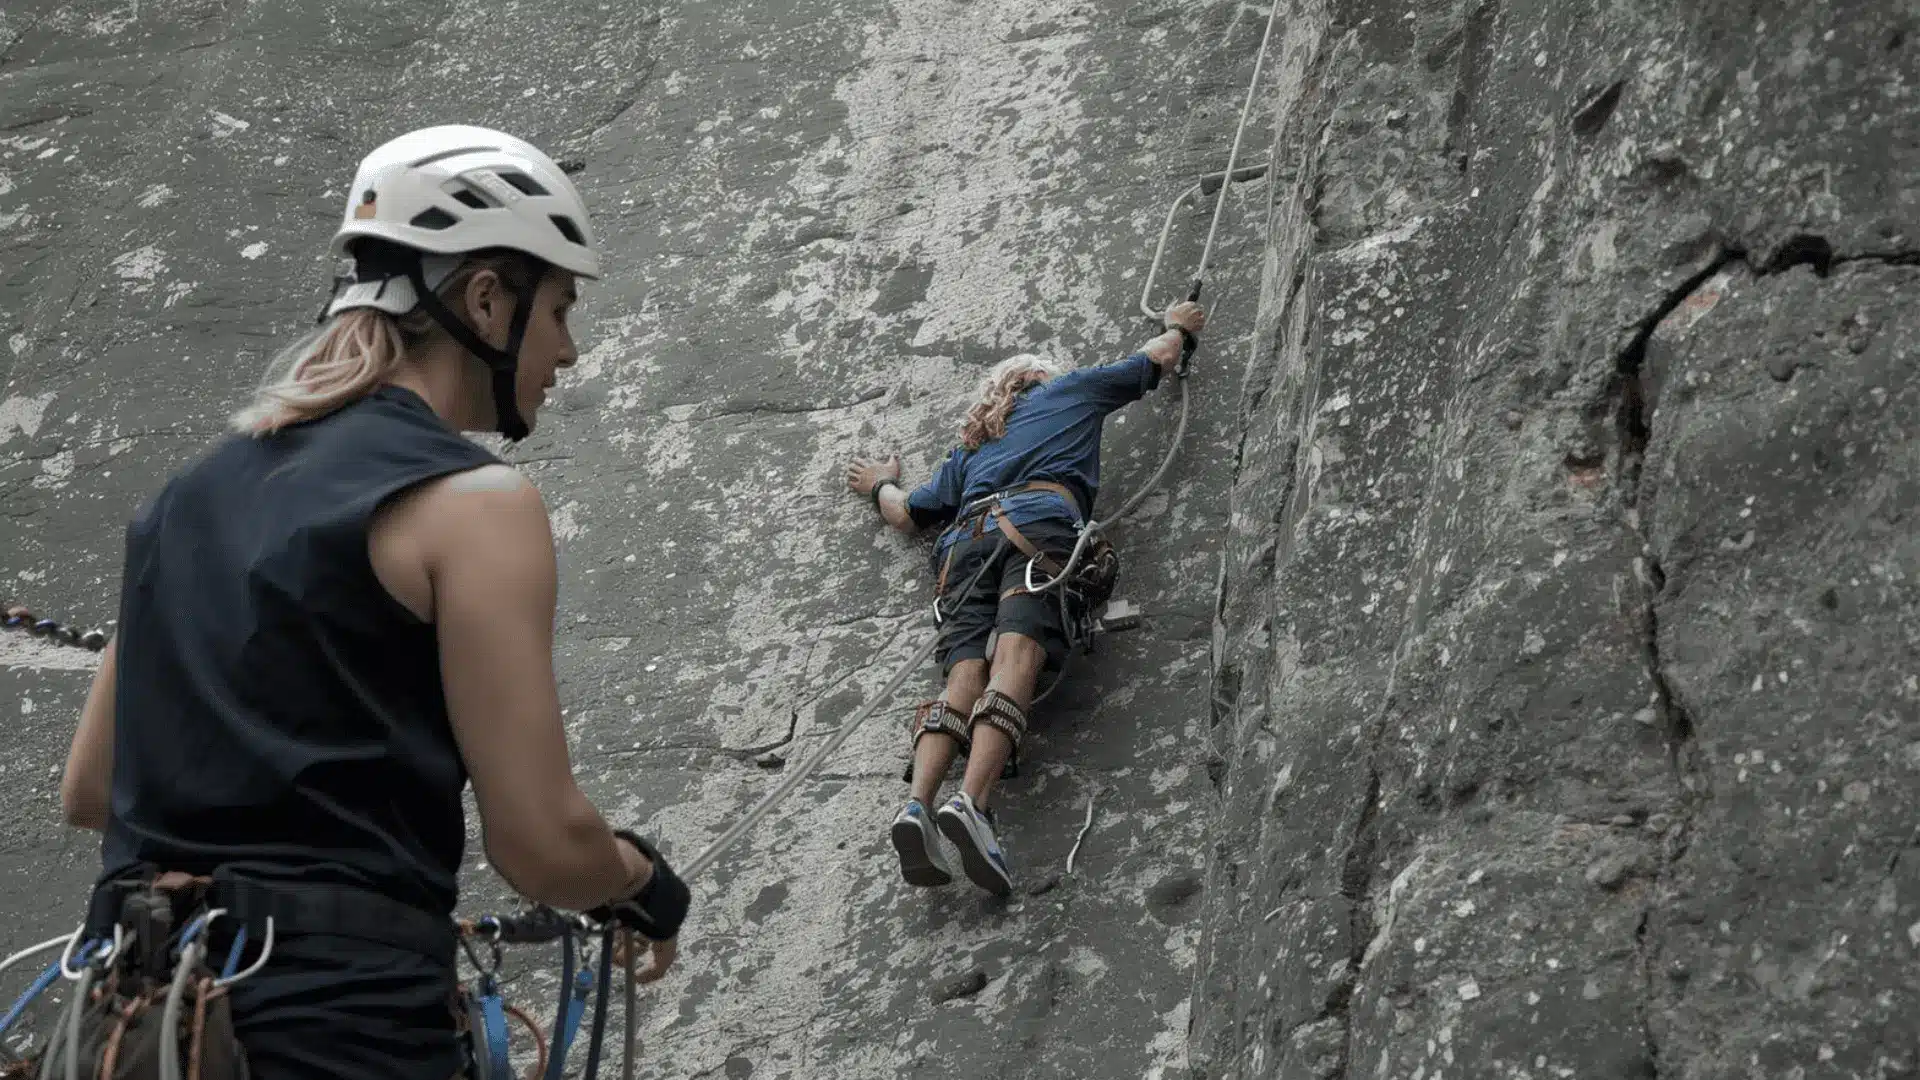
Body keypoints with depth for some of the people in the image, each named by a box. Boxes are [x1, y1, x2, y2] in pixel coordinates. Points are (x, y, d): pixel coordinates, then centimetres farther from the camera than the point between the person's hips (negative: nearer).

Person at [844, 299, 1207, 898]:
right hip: (1040, 520, -4)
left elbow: (907, 514, 40)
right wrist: (1178, 328, 65)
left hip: (966, 536, 4)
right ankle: (971, 801, -47)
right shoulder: (1069, 389, 34)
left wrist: (882, 485, 62)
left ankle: (916, 804, -40)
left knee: (965, 674, -14)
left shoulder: (968, 446, 40)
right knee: (1018, 654, -23)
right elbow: (1158, 359, 44)